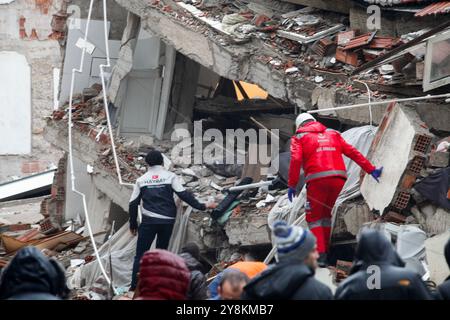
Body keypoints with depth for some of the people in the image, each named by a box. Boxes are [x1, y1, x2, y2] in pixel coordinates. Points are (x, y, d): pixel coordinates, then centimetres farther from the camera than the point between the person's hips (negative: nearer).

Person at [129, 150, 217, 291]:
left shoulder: (141, 180, 5)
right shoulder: (170, 176, 0)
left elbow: (133, 204, 6)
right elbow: (184, 194, -9)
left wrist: (133, 224, 15)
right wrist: (202, 207, -4)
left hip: (148, 221, 0)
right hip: (167, 221, 1)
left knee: (140, 255, 3)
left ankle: (134, 287, -4)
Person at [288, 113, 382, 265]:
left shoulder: (299, 137, 12)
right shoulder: (333, 134, 23)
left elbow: (295, 160, -4)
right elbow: (353, 152, 18)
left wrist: (292, 185, -4)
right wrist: (371, 170, 20)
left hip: (317, 180, -3)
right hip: (338, 178, 3)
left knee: (314, 218, 7)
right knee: (328, 215, 20)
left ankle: (320, 254, -6)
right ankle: (326, 250, 17)